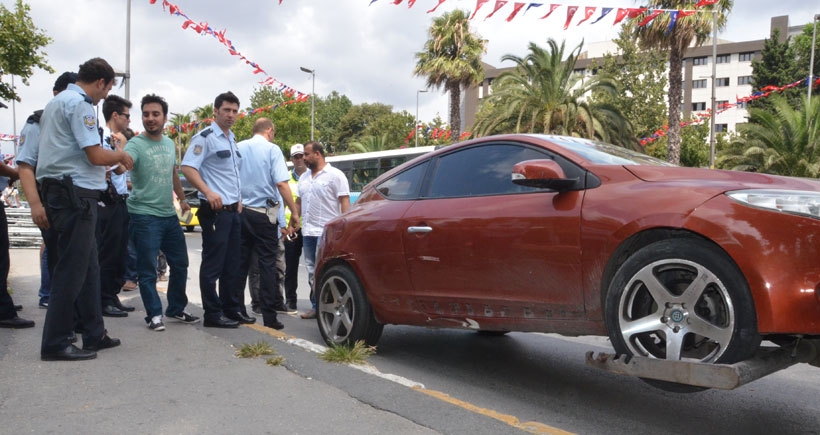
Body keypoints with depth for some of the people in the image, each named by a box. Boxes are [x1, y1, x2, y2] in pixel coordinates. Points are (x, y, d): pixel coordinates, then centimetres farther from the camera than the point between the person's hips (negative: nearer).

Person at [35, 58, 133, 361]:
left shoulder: (57, 102, 21)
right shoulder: (79, 103, -11)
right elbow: (96, 156, -17)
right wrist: (120, 156, 1)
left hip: (59, 191, 10)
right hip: (76, 193, -10)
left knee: (87, 266, 13)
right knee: (72, 269, -5)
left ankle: (94, 334, 20)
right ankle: (55, 344, 1)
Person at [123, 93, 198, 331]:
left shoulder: (170, 144, 10)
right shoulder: (135, 144, -10)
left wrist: (183, 199, 27)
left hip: (169, 215, 7)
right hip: (144, 216, -7)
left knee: (180, 263, 14)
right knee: (148, 269, 0)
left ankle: (176, 308, 30)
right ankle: (154, 314, 14)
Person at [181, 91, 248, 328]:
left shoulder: (232, 140, 18)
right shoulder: (204, 137, -9)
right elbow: (187, 168, -19)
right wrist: (208, 192, -31)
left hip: (233, 210, 9)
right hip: (215, 210, -9)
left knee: (231, 263, 13)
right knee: (213, 264, -3)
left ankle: (231, 308, 23)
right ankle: (213, 314, 5)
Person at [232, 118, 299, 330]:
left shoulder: (238, 148, 8)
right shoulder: (272, 149, -5)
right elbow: (281, 183, -14)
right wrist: (294, 212, -9)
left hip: (240, 211, 5)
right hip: (264, 213, -4)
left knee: (240, 263, 11)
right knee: (267, 264, 0)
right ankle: (269, 317, 0)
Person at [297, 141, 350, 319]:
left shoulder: (335, 175, -4)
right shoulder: (304, 177, 18)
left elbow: (345, 202, -9)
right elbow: (298, 202, 23)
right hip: (308, 232, 7)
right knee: (312, 271, 10)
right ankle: (316, 307, 18)